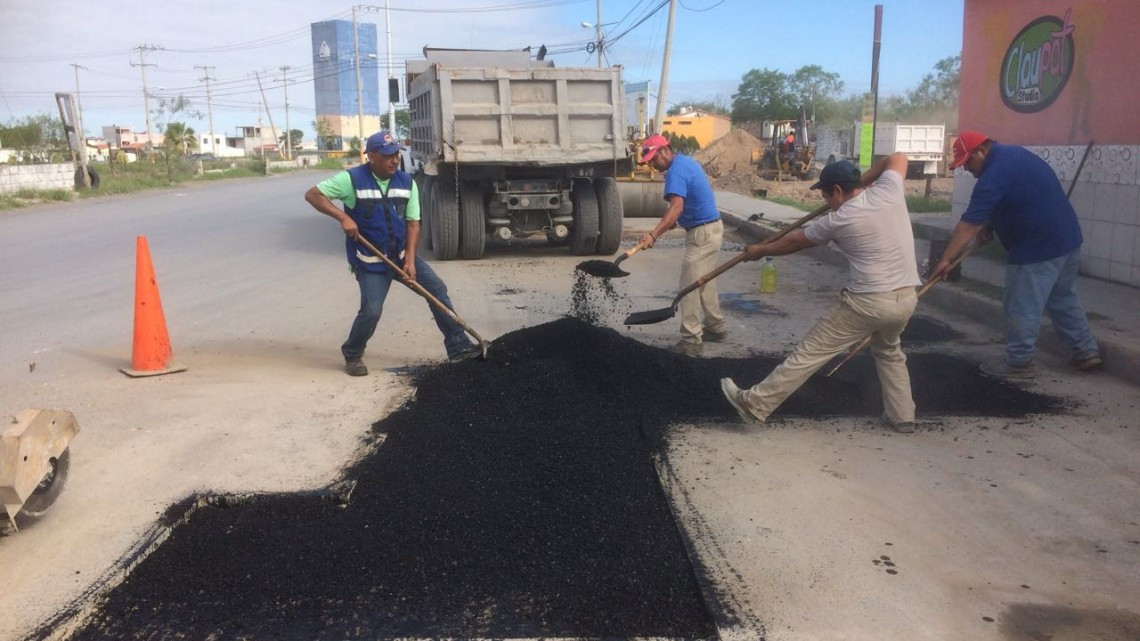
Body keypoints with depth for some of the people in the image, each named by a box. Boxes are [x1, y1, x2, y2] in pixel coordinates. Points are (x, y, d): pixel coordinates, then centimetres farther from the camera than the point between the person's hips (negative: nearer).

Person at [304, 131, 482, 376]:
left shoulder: (406, 182, -1)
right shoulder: (352, 179, -13)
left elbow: (413, 223, 0)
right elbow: (312, 195, -12)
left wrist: (410, 259, -11)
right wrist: (343, 217, -24)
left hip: (402, 254, 5)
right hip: (370, 262, -5)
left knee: (438, 290, -1)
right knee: (371, 311, -14)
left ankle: (458, 346, 8)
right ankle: (352, 355, 15)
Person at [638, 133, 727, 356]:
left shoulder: (676, 171, -21)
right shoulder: (686, 161, 11)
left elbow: (676, 206, -37)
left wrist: (653, 235, -47)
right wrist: (673, 218, 14)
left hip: (702, 233, -10)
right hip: (710, 228, 10)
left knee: (690, 286, -8)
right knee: (704, 283, 20)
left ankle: (692, 340, -6)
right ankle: (716, 327, 30)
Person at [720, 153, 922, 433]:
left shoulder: (838, 220, -6)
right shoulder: (888, 191, 3)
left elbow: (796, 242, 10)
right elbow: (898, 157, 24)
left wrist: (761, 250, 25)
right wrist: (863, 179, 25)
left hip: (868, 302, -6)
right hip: (907, 299, 6)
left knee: (809, 353, 0)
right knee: (889, 352, 34)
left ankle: (755, 403, 6)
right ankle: (902, 416, 34)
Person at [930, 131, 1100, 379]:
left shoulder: (995, 174, -21)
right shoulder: (1012, 154, 11)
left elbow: (969, 224, -23)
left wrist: (945, 259, -22)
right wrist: (990, 225, 9)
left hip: (1038, 248, -10)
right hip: (1067, 239, 10)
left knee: (1022, 308, 0)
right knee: (1064, 300, 21)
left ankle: (1019, 363, 8)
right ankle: (1086, 351, 28)